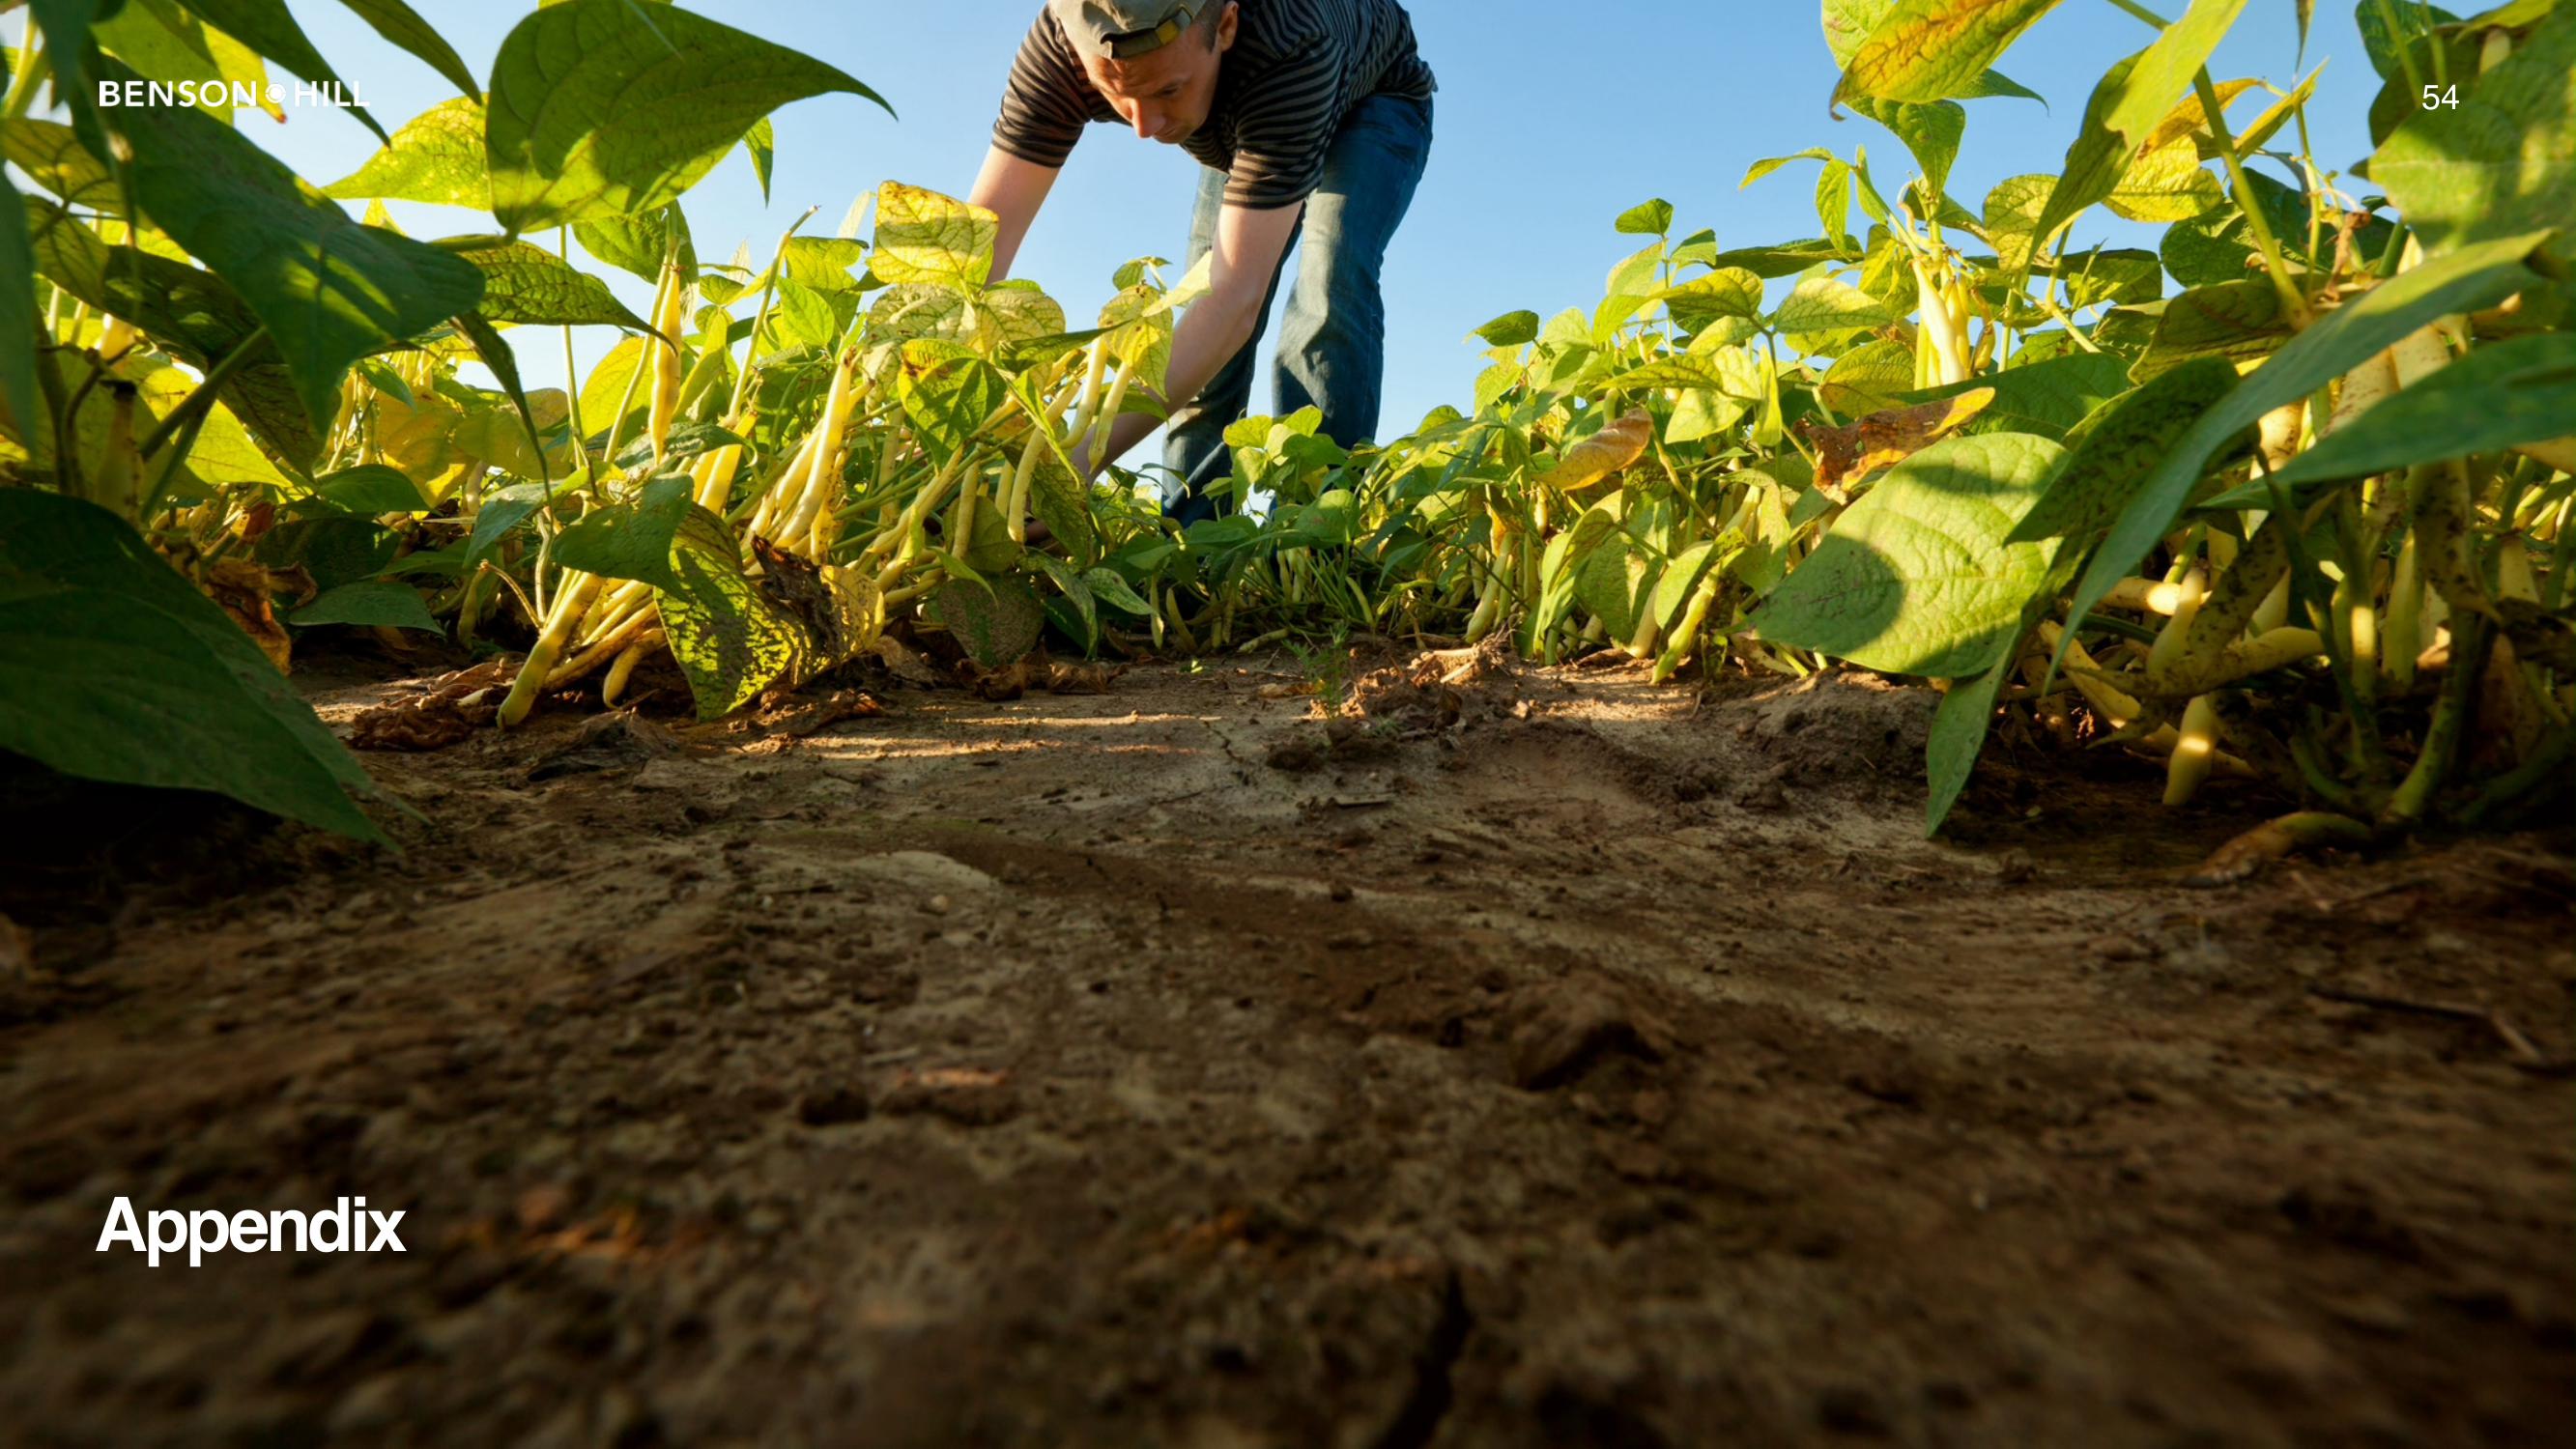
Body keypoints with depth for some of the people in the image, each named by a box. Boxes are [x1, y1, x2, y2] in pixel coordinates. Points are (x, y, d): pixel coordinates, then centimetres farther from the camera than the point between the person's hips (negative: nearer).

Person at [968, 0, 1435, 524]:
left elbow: (1238, 296, -51)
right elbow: (981, 240, -36)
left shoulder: (1289, 48, -45)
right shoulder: (1060, 44, -34)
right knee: (1204, 346, -8)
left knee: (1329, 289, -29)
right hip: (1244, 129, 4)